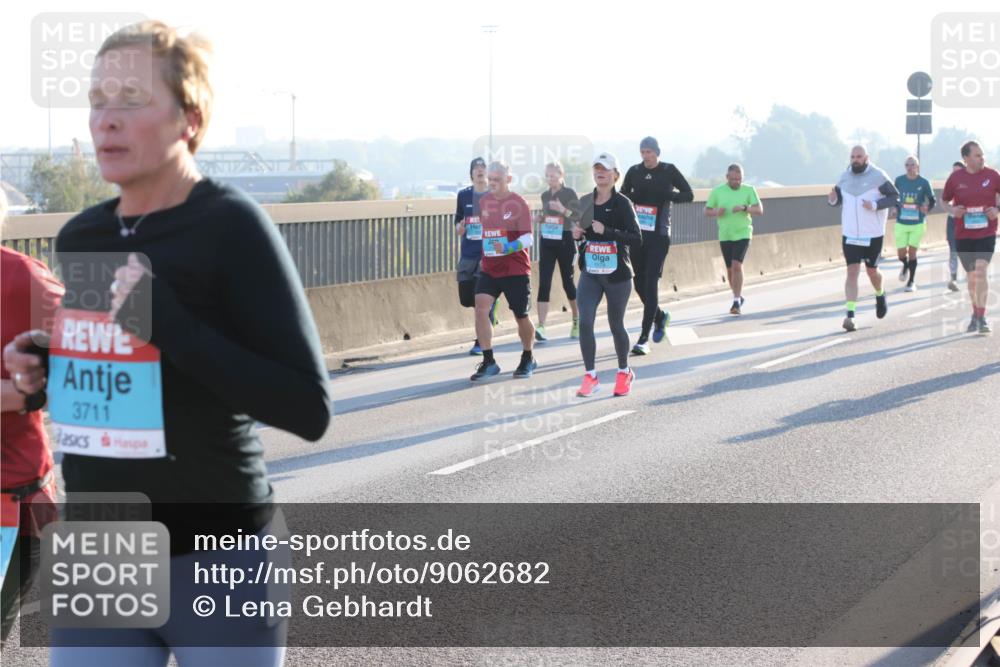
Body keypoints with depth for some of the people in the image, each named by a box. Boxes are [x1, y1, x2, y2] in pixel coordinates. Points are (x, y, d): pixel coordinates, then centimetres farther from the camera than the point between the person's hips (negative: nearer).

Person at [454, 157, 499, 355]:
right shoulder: (464, 195, 8)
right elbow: (458, 227, 14)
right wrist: (460, 227, -8)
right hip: (468, 255, 4)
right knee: (466, 298, 5)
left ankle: (481, 343, 3)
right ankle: (489, 316, 36)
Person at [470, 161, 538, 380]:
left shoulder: (518, 204, -11)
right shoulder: (484, 202, 6)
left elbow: (528, 238, -17)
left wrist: (509, 248, -33)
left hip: (515, 269, -4)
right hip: (489, 269, 4)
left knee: (521, 316, 6)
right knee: (480, 308, -15)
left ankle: (528, 359, 30)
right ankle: (488, 362, -11)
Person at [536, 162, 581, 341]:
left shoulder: (569, 193, -5)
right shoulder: (545, 195, 10)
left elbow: (579, 216, -12)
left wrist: (563, 210, -27)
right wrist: (540, 219, 2)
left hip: (564, 240, -4)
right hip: (547, 242, 4)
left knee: (568, 281, 7)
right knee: (544, 283, -8)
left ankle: (577, 321, 28)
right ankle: (541, 326, -15)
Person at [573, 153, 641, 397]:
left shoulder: (622, 204, -10)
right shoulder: (585, 202, 5)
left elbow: (637, 239, -16)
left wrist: (607, 231, -26)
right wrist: (577, 233, -3)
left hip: (617, 275, -4)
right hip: (590, 274, 4)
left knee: (616, 325, 9)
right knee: (585, 322, -11)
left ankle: (624, 373, 30)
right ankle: (590, 377, -5)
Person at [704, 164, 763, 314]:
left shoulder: (749, 190, -1)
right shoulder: (717, 192, 1)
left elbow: (759, 210, -8)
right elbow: (707, 211, 6)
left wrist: (744, 208, -26)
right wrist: (717, 213, -17)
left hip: (743, 234, -3)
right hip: (725, 236, 3)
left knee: (736, 265, -18)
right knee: (730, 269, 10)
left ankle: (737, 302, -16)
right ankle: (739, 297, 32)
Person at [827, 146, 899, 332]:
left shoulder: (878, 176, -8)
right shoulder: (845, 177, 6)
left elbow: (894, 196, -7)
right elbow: (839, 199, 14)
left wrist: (875, 205, -22)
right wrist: (833, 199, -10)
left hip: (873, 234, -2)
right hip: (850, 234, 3)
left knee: (871, 270, 11)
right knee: (852, 272, -6)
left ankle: (880, 295, 44)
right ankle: (850, 315, -11)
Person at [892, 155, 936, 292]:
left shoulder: (923, 182, -5)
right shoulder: (899, 180, 1)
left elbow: (932, 200, 3)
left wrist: (926, 208, -16)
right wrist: (895, 208, -1)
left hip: (917, 223, -2)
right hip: (901, 223, 2)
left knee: (912, 252, -2)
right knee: (901, 253, 0)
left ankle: (911, 281, 13)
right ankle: (906, 266, 37)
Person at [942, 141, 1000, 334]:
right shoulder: (955, 178, -1)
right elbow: (945, 200, 11)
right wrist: (952, 210, -10)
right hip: (963, 235, 2)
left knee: (981, 270, -19)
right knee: (971, 275, 12)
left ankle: (981, 318, -17)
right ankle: (975, 314, 31)